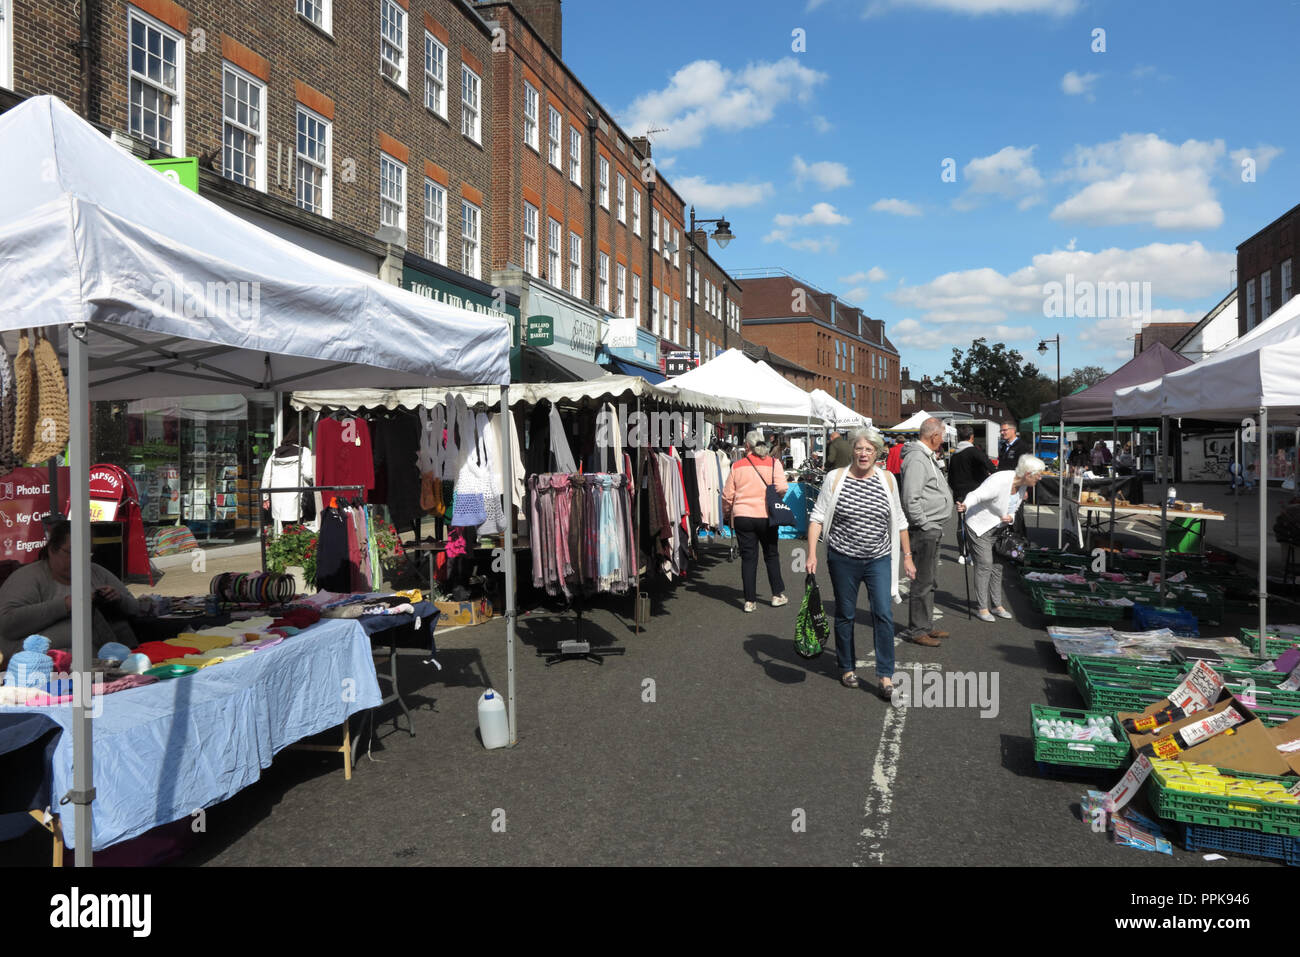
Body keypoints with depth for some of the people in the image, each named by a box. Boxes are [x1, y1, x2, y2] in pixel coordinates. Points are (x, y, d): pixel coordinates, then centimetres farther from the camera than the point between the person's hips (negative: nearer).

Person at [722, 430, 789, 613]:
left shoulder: (737, 466, -2)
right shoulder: (774, 463, -4)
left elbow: (727, 495, 1)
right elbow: (782, 488, -13)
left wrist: (727, 513, 18)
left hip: (742, 517, 0)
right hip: (767, 517, 0)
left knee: (748, 558, 6)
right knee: (771, 555, 16)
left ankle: (750, 601, 7)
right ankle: (778, 594, 21)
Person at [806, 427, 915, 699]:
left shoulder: (887, 479, 2)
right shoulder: (836, 478, -4)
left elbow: (899, 521, 9)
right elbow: (818, 516, -4)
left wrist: (907, 556, 10)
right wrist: (812, 554, -11)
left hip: (879, 559, 1)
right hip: (843, 559, -1)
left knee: (883, 614, -8)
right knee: (845, 615, 10)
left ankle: (885, 675, 0)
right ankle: (847, 668, 27)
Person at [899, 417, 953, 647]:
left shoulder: (926, 456, 17)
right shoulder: (916, 458, -17)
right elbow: (911, 499, -24)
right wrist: (925, 525, -18)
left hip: (933, 529, 11)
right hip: (923, 530, -11)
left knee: (929, 579, 17)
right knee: (923, 581, -4)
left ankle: (926, 626, 27)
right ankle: (916, 630, 3)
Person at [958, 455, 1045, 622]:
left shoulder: (1022, 486, -1)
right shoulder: (1000, 481, -28)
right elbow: (976, 495, -36)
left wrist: (1011, 517, -11)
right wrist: (964, 506, -58)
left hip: (997, 527, 8)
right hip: (979, 525, -8)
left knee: (997, 565, 10)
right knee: (984, 564, -9)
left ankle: (996, 605, 19)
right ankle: (983, 608, -1)